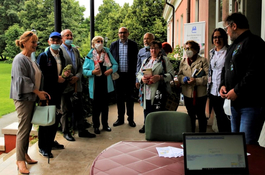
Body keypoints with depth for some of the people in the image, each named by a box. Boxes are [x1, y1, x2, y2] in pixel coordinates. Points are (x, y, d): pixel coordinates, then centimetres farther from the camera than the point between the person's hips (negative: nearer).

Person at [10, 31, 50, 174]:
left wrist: (40, 92, 8)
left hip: (31, 97, 8)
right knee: (23, 128, -6)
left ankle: (24, 154, 23)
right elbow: (22, 80, -17)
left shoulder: (30, 59, 15)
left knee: (28, 128, 12)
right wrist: (38, 92, -15)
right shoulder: (20, 59, -11)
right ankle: (20, 160, 2)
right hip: (23, 98, -8)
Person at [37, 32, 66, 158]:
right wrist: (56, 79, -15)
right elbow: (41, 74, -14)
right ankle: (43, 147, 9)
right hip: (47, 92, -6)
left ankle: (51, 141, 29)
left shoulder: (61, 56, 14)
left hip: (57, 92, 7)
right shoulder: (43, 56, -6)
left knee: (56, 117, 12)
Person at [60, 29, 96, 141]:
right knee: (65, 111, 6)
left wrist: (77, 77, -4)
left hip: (76, 85, 6)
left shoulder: (75, 50, 16)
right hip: (65, 85, -6)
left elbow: (80, 66, 14)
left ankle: (81, 131, 22)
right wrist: (68, 79, -15)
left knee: (78, 109, 12)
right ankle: (66, 132, 18)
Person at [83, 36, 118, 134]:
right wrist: (92, 72, -21)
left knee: (105, 104, 11)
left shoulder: (107, 53, 5)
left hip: (106, 83, 3)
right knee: (96, 105, 4)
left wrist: (111, 70, -11)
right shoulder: (89, 56, -3)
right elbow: (84, 70, -4)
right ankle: (96, 126, 16)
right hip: (95, 84, -2)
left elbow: (115, 65, 9)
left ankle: (105, 124, 24)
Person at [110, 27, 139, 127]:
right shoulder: (113, 45, 6)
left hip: (129, 75, -2)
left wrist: (134, 73, -7)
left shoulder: (133, 45, 1)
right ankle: (120, 118, 20)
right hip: (118, 75, 2)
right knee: (119, 97, 10)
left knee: (129, 97, 6)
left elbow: (136, 60, 0)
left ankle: (130, 119, 17)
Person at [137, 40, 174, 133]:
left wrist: (159, 77, -21)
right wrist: (142, 78, -6)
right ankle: (146, 125, 29)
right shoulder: (146, 61, 19)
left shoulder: (164, 60, 3)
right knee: (147, 111, 11)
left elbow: (171, 74, -6)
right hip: (147, 92, 5)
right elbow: (139, 73, 17)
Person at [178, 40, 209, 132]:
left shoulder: (203, 60, -5)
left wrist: (196, 81, -23)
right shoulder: (183, 61, 12)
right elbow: (179, 75, 11)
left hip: (200, 93, -4)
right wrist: (184, 79, -11)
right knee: (191, 115, 16)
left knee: (201, 115, 6)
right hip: (187, 93, 5)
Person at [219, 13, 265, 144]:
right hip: (236, 103, 10)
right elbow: (227, 69, 26)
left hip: (251, 104, -10)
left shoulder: (253, 43, -12)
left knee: (247, 145, -10)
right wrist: (223, 85, 7)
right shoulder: (234, 45, 19)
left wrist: (237, 91, -19)